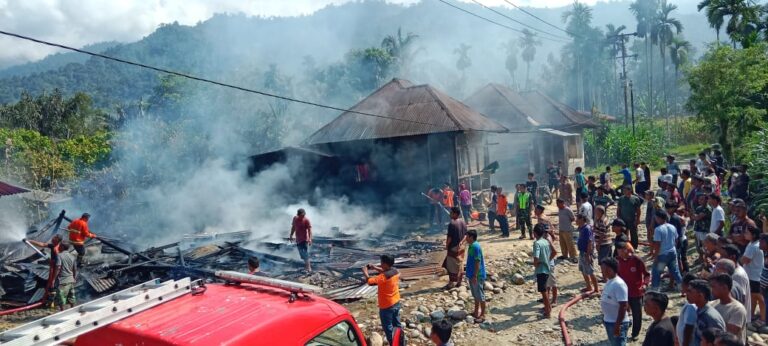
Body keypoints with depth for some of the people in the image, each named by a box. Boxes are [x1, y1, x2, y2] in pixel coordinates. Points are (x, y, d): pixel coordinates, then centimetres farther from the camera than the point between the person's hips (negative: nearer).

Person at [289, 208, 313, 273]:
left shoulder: (306, 220, -13)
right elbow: (293, 227, 18)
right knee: (302, 254, 14)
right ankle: (307, 266, 28)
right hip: (298, 239, 6)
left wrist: (310, 239, -27)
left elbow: (309, 230, -18)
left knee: (305, 254, -9)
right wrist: (291, 235, 19)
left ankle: (308, 268, -6)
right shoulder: (295, 218, 4)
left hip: (305, 239, -6)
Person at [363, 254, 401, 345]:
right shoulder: (395, 271, -5)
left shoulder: (384, 277, -30)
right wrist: (375, 268, 8)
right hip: (396, 302, 8)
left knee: (388, 327, 8)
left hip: (386, 306, -8)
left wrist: (365, 272, -12)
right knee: (397, 324, 22)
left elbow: (370, 281, -29)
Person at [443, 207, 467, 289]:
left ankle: (451, 283, 6)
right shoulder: (463, 222, 4)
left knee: (452, 266, 2)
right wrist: (461, 242, 0)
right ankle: (459, 282, 23)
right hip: (461, 247, 8)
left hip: (453, 247, -7)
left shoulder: (452, 223, -20)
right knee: (459, 265, 16)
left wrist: (446, 245, -5)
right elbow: (466, 235, 8)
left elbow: (449, 237, -18)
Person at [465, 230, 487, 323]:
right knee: (475, 295, 18)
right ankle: (476, 312, 28)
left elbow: (477, 262, -23)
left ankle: (482, 315, 6)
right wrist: (471, 274, 23)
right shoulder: (472, 246, 10)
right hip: (472, 275, 10)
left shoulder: (475, 246, -21)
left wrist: (475, 276, -23)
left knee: (480, 295, -1)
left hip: (477, 276, -10)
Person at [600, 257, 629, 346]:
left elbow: (623, 306, -25)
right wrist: (605, 318, 22)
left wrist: (618, 325, -25)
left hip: (617, 323, -10)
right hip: (609, 321, 10)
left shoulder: (619, 284, -23)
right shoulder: (609, 281, 6)